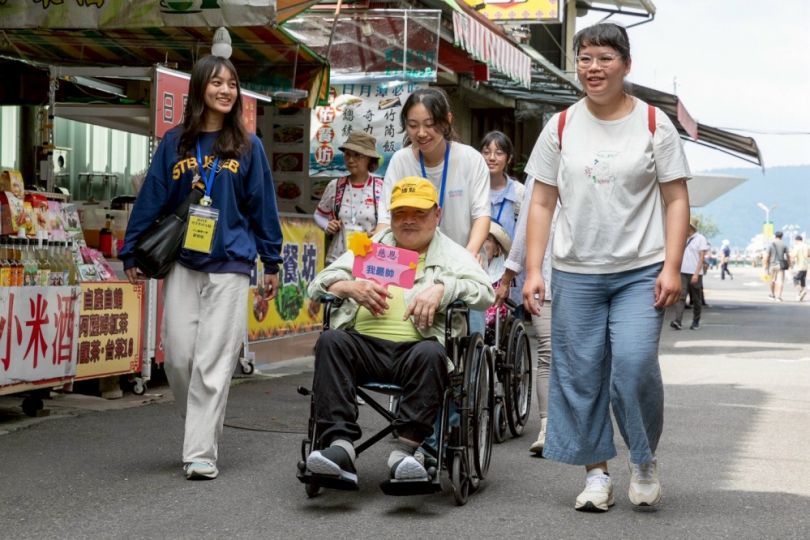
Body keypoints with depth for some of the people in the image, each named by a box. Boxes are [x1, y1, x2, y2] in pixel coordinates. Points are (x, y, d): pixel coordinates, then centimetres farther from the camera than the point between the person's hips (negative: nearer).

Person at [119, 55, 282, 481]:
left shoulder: (248, 147, 6)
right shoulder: (174, 143, 7)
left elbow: (263, 206, 8)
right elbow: (151, 200, 8)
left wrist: (271, 262, 7)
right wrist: (132, 251, 5)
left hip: (230, 267, -1)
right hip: (182, 264, 1)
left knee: (214, 361, -5)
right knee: (178, 355, 0)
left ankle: (201, 453, -1)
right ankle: (200, 426, 25)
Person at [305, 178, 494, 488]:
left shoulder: (452, 255, 20)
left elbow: (485, 293, 2)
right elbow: (318, 285, 19)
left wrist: (442, 288, -15)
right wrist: (350, 288, -3)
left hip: (416, 347, -2)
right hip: (363, 344, 2)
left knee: (430, 354, -36)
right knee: (331, 341, -29)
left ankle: (405, 450, -41)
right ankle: (340, 445, -39)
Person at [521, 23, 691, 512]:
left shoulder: (654, 124, 2)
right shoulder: (561, 127, 7)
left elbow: (676, 200, 2)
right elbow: (542, 203, 8)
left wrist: (671, 267, -9)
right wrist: (534, 270, 0)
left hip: (641, 271, -2)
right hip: (575, 272, 3)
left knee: (635, 366, -14)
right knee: (580, 375, 3)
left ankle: (646, 460, 10)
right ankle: (597, 473, 17)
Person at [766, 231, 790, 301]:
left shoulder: (771, 245, -3)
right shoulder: (784, 245, 0)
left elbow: (767, 256, -7)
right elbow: (788, 255, 5)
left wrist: (765, 265, -2)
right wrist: (789, 263, 21)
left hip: (773, 265, 0)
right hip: (781, 265, 0)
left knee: (773, 280, 17)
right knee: (780, 281, -2)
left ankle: (773, 295, 30)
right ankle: (778, 297, -13)